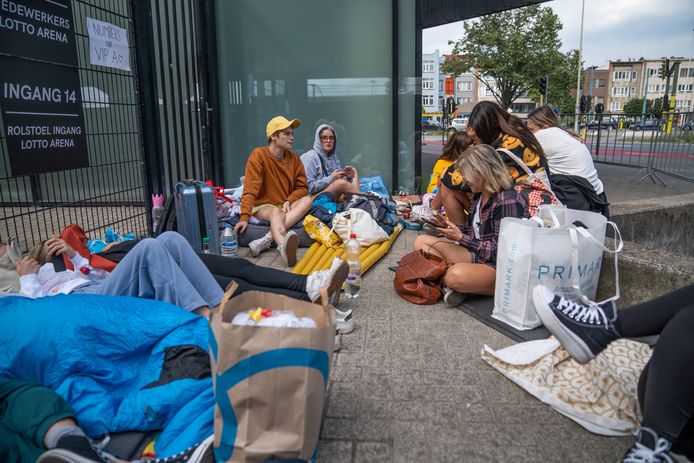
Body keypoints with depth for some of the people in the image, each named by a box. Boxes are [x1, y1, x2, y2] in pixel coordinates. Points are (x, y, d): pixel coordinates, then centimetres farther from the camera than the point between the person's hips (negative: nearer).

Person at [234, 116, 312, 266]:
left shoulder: (294, 158, 4)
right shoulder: (259, 155, -10)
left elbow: (302, 187, 8)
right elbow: (250, 189, -15)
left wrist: (289, 200, -14)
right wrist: (244, 217, -25)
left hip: (286, 206, 5)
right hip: (263, 206, -5)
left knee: (307, 200, -24)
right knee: (276, 212, -36)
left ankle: (266, 240, -40)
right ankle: (283, 247, -69)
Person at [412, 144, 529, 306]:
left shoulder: (508, 201, -20)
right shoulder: (479, 195, 7)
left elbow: (499, 250, -22)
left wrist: (461, 238, -17)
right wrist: (451, 227, 1)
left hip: (498, 266, -10)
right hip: (476, 254, 10)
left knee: (457, 275, -42)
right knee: (421, 242, 0)